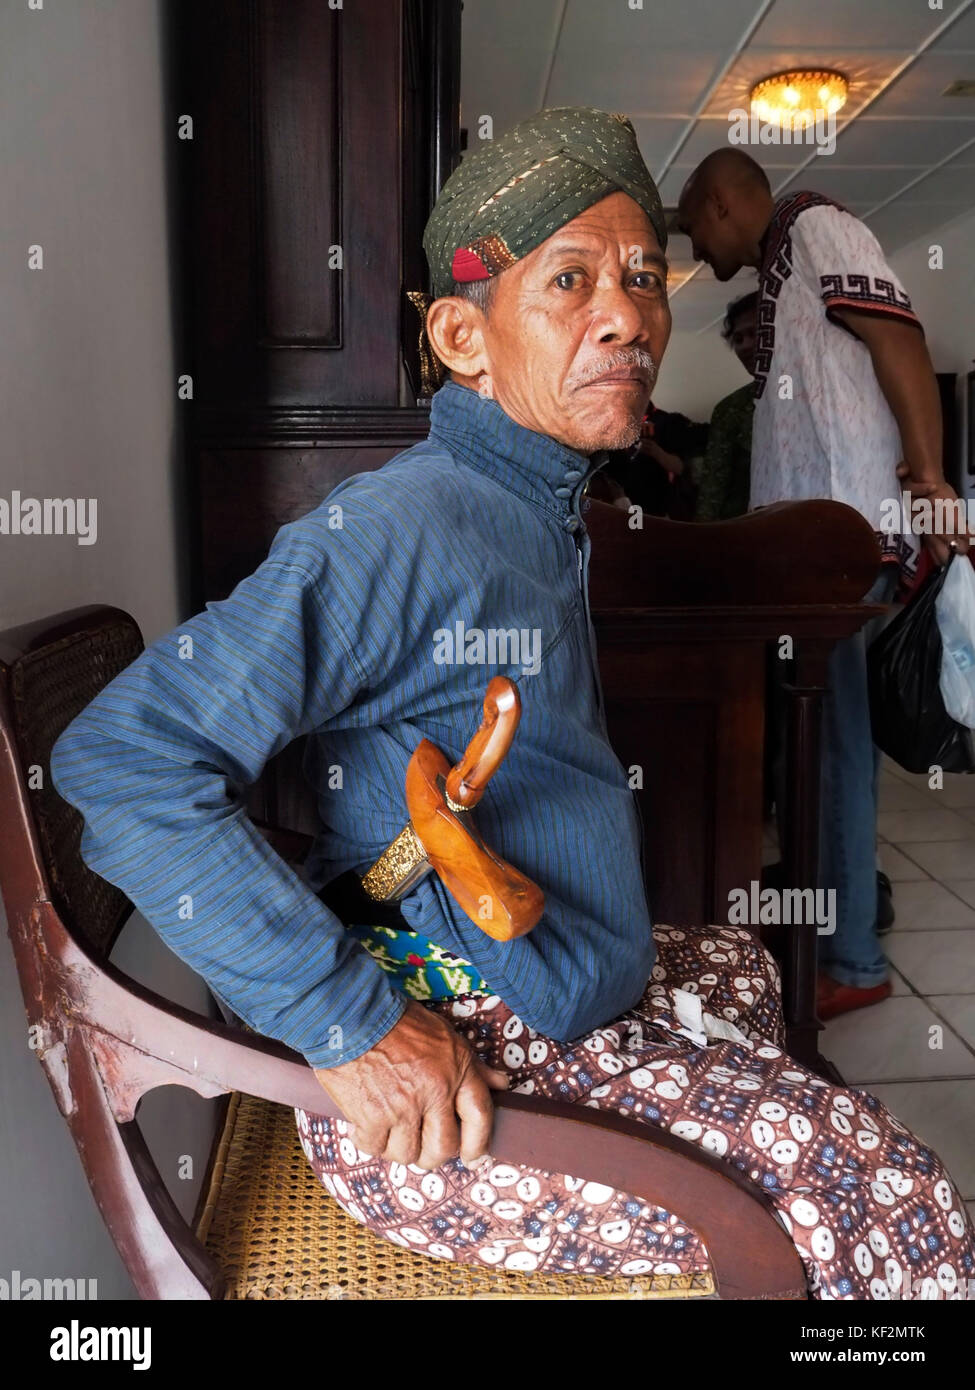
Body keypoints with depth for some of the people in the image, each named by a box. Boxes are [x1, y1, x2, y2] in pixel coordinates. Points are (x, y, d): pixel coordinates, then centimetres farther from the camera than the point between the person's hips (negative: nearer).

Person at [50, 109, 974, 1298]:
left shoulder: (541, 509, 8)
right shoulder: (395, 529, -23)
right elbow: (125, 758, -27)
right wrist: (351, 1022, -27)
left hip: (552, 1008, 10)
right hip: (441, 1071, -10)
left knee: (736, 968, 30)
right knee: (880, 1190, -13)